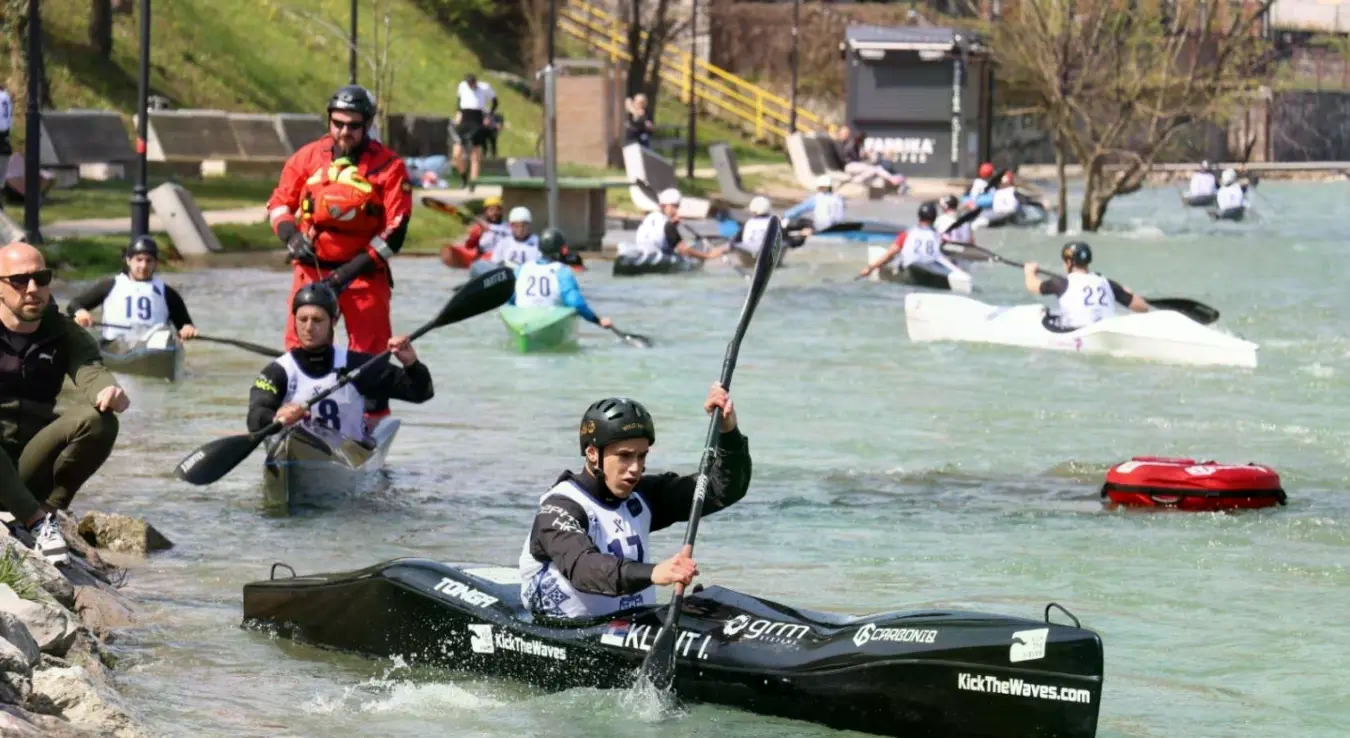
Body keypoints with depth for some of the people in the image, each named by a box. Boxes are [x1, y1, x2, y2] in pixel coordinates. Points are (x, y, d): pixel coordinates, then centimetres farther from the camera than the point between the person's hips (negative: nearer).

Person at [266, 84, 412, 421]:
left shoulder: (388, 166, -4)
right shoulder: (308, 157, 5)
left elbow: (396, 230, -7)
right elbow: (279, 203, 14)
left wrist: (354, 268, -14)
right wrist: (291, 235, -8)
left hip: (364, 272, -2)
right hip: (312, 267, 2)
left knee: (369, 353, -2)